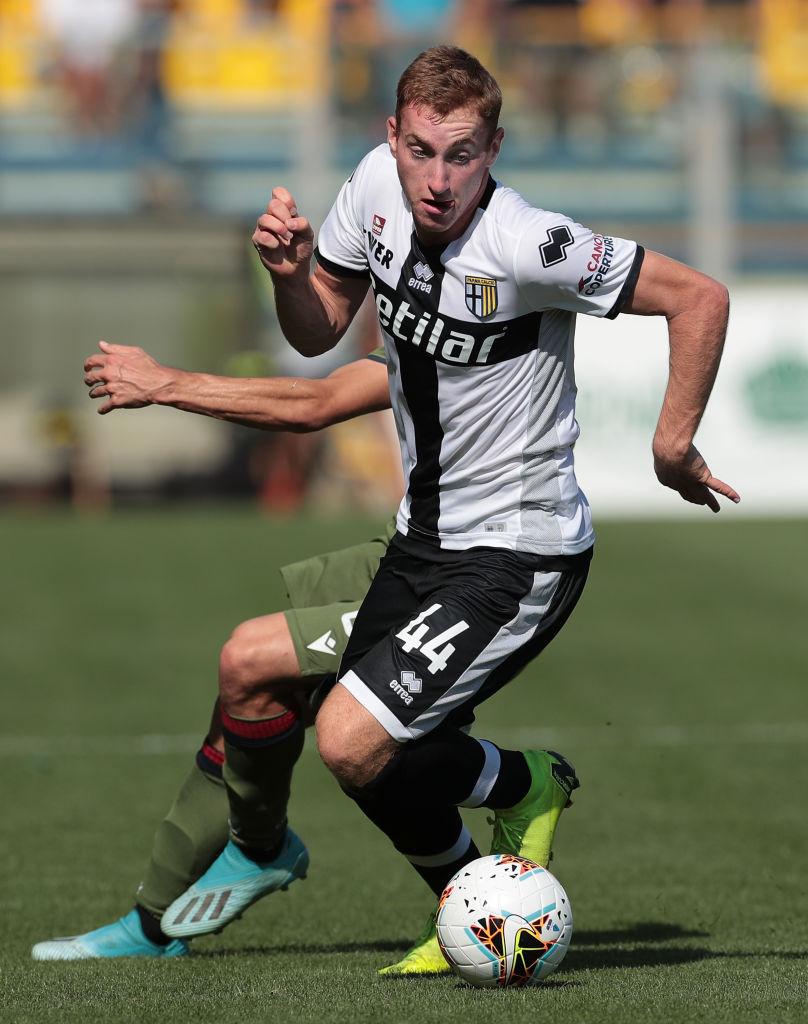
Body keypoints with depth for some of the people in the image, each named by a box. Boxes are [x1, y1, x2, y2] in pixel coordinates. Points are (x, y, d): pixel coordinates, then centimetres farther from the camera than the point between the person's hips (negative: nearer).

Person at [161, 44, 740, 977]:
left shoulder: (528, 245, -25)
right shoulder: (376, 185, -6)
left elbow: (699, 297, -17)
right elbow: (317, 332, 8)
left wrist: (673, 445, -12)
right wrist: (289, 273, -13)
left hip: (520, 554, -7)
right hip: (423, 540, 7)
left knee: (352, 743, -18)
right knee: (364, 751, 13)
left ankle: (521, 785, 10)